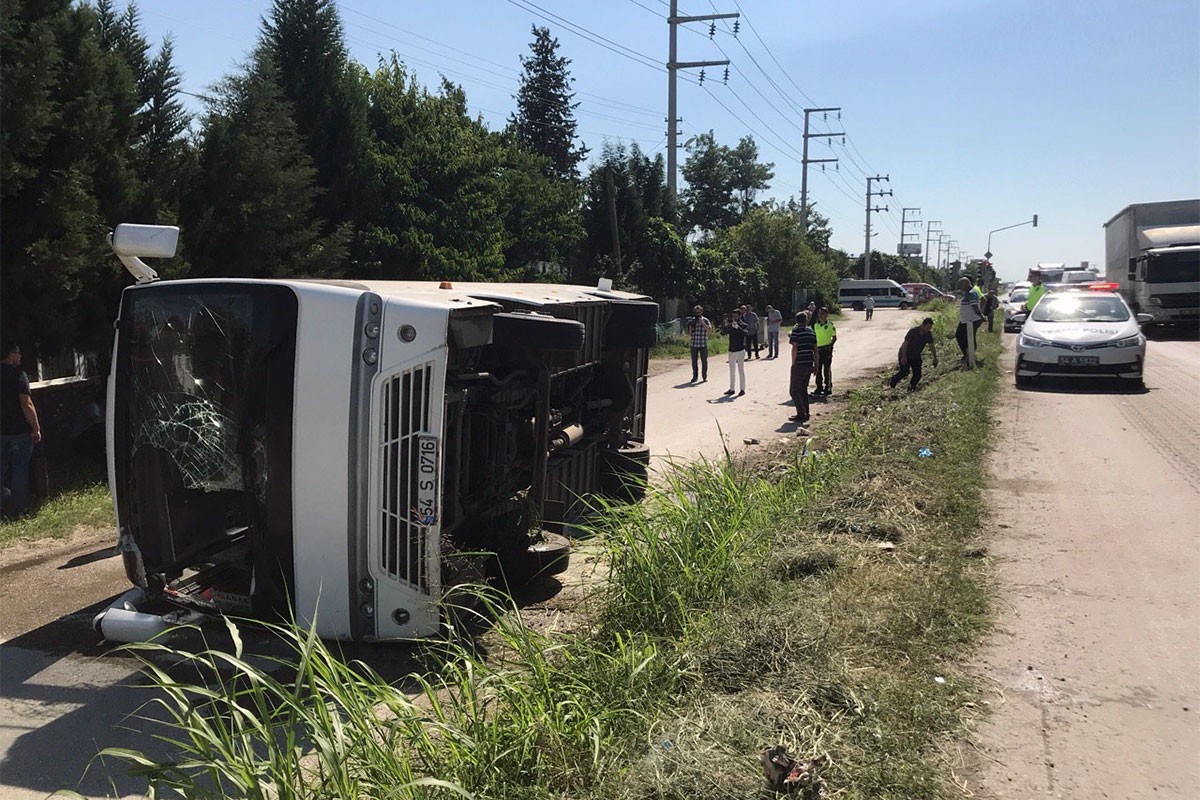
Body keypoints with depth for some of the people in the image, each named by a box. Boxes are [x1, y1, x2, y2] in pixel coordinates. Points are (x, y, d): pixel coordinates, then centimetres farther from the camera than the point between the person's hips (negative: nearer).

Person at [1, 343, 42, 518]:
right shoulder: (18, 374, -14)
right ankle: (17, 510, 9)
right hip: (20, 431, -5)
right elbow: (26, 405, -18)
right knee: (20, 471, 5)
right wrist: (36, 428, -12)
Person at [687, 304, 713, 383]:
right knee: (694, 361, 6)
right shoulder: (692, 320, 7)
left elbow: (709, 330, -11)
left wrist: (702, 323, -18)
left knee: (704, 360, 2)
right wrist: (690, 326, -10)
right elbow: (689, 334, 6)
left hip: (703, 345, -2)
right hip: (694, 344, 2)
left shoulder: (705, 320, 1)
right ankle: (694, 376, 16)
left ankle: (704, 376, 12)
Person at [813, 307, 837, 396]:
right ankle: (819, 387, 16)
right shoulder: (816, 325, 10)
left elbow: (834, 338, -2)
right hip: (818, 349, 5)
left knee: (827, 369, -1)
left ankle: (828, 387, 6)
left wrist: (830, 346, -12)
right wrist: (815, 347, 10)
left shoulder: (830, 325, -5)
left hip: (827, 349, -5)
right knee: (818, 369, 7)